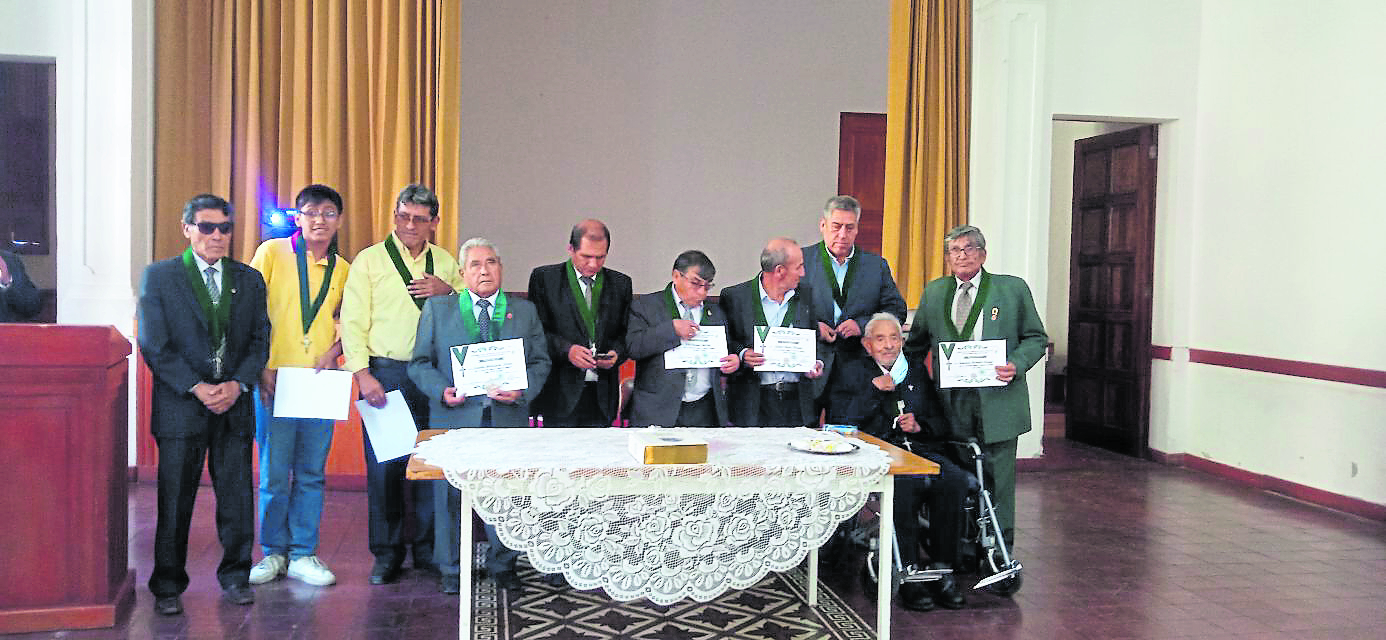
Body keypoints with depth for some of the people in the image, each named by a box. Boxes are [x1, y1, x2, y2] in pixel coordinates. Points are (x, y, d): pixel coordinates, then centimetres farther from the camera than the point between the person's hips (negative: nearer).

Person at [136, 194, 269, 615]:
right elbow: (154, 345, -4)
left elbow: (260, 340, 8)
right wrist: (198, 388, -13)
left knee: (237, 496, 6)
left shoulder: (249, 279, 10)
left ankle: (235, 577, 21)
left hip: (235, 404, 2)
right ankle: (168, 586, 19)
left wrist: (237, 384, -8)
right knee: (175, 500, 5)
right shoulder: (158, 276, 2)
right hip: (180, 406, -2)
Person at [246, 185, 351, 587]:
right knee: (274, 472, 2)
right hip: (275, 380, -3)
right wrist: (261, 367, -9)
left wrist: (333, 352, -1)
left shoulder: (343, 270, 11)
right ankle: (273, 552, 18)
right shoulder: (272, 253, 0)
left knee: (312, 473, 7)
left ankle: (303, 554, 17)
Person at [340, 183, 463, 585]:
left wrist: (449, 291, -4)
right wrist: (362, 374, -11)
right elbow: (353, 321, -1)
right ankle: (387, 554, 15)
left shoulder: (445, 263, 13)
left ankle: (429, 549, 19)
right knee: (383, 464, 2)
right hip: (384, 374, -2)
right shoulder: (369, 260, 4)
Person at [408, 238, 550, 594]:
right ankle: (451, 569, 22)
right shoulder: (437, 309, 8)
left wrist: (522, 391, -10)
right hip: (454, 419, -1)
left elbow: (540, 362, 9)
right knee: (451, 495, 5)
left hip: (508, 419, 1)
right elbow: (420, 363, 6)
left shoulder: (524, 311, 11)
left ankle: (503, 565, 26)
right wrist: (441, 391, -13)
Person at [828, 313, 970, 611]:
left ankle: (942, 572, -18)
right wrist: (874, 390, -5)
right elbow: (838, 420, -1)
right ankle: (908, 576, -27)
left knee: (954, 480, -28)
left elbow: (943, 424, 20)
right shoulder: (851, 369, 14)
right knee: (906, 484, -37)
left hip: (922, 448, 4)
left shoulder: (917, 370, 23)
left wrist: (920, 425, -1)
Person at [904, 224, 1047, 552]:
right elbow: (916, 345, 21)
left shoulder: (1013, 289, 4)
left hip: (997, 400, -2)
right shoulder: (934, 292, 12)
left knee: (997, 476, 3)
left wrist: (1016, 365, -11)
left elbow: (1036, 338, 6)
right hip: (950, 401, 2)